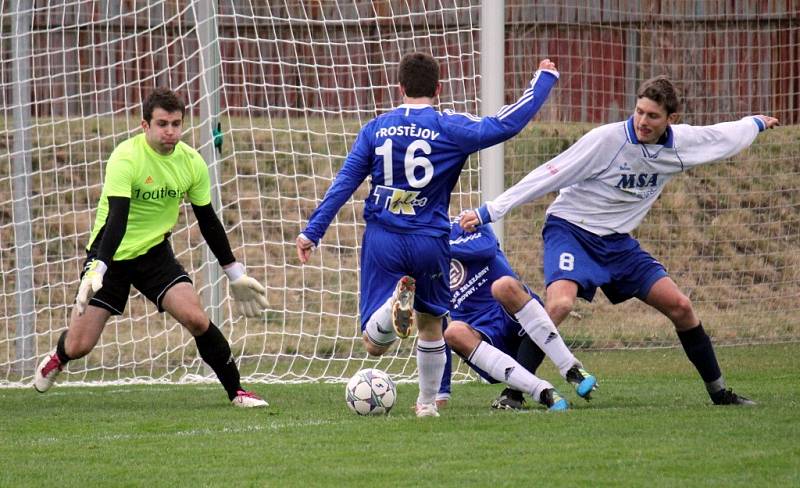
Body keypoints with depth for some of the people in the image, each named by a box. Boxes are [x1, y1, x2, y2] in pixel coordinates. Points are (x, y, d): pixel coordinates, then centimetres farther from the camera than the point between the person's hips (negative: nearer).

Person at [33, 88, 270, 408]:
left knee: (196, 319, -20)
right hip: (111, 255, -3)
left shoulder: (192, 162, -6)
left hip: (155, 252, 3)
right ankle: (59, 357, 35)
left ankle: (236, 391, -5)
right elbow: (117, 218, -32)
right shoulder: (126, 158, -22)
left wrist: (235, 274, 9)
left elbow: (208, 222, 6)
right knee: (79, 346, -3)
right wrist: (97, 271, -43)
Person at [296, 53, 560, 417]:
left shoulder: (375, 129, 4)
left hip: (382, 240, 0)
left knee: (375, 344, -4)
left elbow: (343, 184, 1)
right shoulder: (450, 128, -3)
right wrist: (545, 78, 10)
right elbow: (509, 123, -5)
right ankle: (428, 402, 29)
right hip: (430, 241, 0)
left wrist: (312, 232, 4)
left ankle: (396, 302, -33)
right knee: (431, 324, 24)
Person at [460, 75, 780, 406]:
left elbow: (723, 137, 19)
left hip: (617, 242, 6)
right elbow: (549, 175, -20)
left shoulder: (680, 143, -4)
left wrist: (756, 124, 37)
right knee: (559, 304, -32)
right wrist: (490, 211, -21)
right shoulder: (607, 140, -22)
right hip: (570, 230, -6)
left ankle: (719, 391, 18)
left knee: (680, 307, 2)